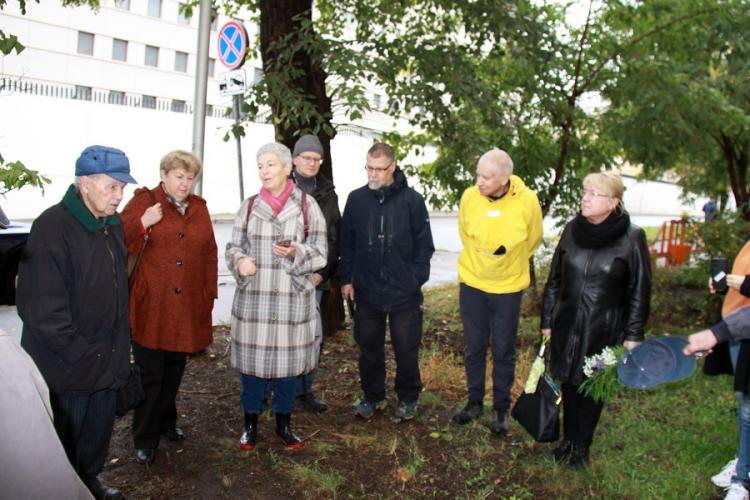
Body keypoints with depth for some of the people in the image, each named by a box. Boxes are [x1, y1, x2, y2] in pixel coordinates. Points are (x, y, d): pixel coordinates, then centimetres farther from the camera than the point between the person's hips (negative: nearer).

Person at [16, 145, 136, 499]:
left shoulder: (113, 224, 4)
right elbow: (42, 307, -23)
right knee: (65, 438, 12)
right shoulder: (53, 227, -21)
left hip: (106, 360, 7)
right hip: (68, 366, -7)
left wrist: (118, 345, 9)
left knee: (99, 430, 22)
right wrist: (79, 354, -17)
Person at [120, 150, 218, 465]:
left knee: (174, 371, 17)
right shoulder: (144, 201, -2)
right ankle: (145, 439, 17)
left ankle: (166, 422, 36)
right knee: (150, 374, 3)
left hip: (187, 307, 4)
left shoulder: (199, 207, 11)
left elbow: (209, 253, 12)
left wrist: (209, 293, 9)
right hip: (151, 306, -4)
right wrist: (143, 223, -21)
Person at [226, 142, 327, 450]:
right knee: (252, 360, 8)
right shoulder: (249, 206, 6)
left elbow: (320, 253, 0)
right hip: (253, 297, 2)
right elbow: (234, 246, 11)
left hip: (292, 298, -1)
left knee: (287, 361, 8)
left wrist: (295, 253, -20)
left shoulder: (307, 205, 0)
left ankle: (283, 424, 28)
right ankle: (251, 424, 27)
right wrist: (240, 261, -11)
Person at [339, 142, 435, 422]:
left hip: (404, 294, -2)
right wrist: (346, 278, 5)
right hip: (366, 292, 3)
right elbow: (347, 243, 9)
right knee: (369, 348, 14)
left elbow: (424, 245, -2)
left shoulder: (412, 200, -6)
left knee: (406, 349, 9)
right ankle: (372, 396, 33)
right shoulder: (356, 199, 2)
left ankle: (408, 399, 28)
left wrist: (416, 280, -7)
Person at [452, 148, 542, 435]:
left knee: (503, 351, 9)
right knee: (474, 347, 13)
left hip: (508, 287, -1)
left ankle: (501, 408, 28)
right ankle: (475, 402, 31)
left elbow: (533, 240, 2)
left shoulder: (527, 201, -18)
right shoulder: (469, 197, -15)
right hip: (471, 283, 2)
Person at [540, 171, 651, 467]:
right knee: (568, 382, 13)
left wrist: (633, 335, -6)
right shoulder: (572, 230, 0)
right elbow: (554, 279, 7)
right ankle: (568, 439, 33)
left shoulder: (631, 238, -11)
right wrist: (547, 320, 8)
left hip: (604, 330, -3)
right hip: (567, 326, 3)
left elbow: (639, 291, -5)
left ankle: (582, 445, 29)